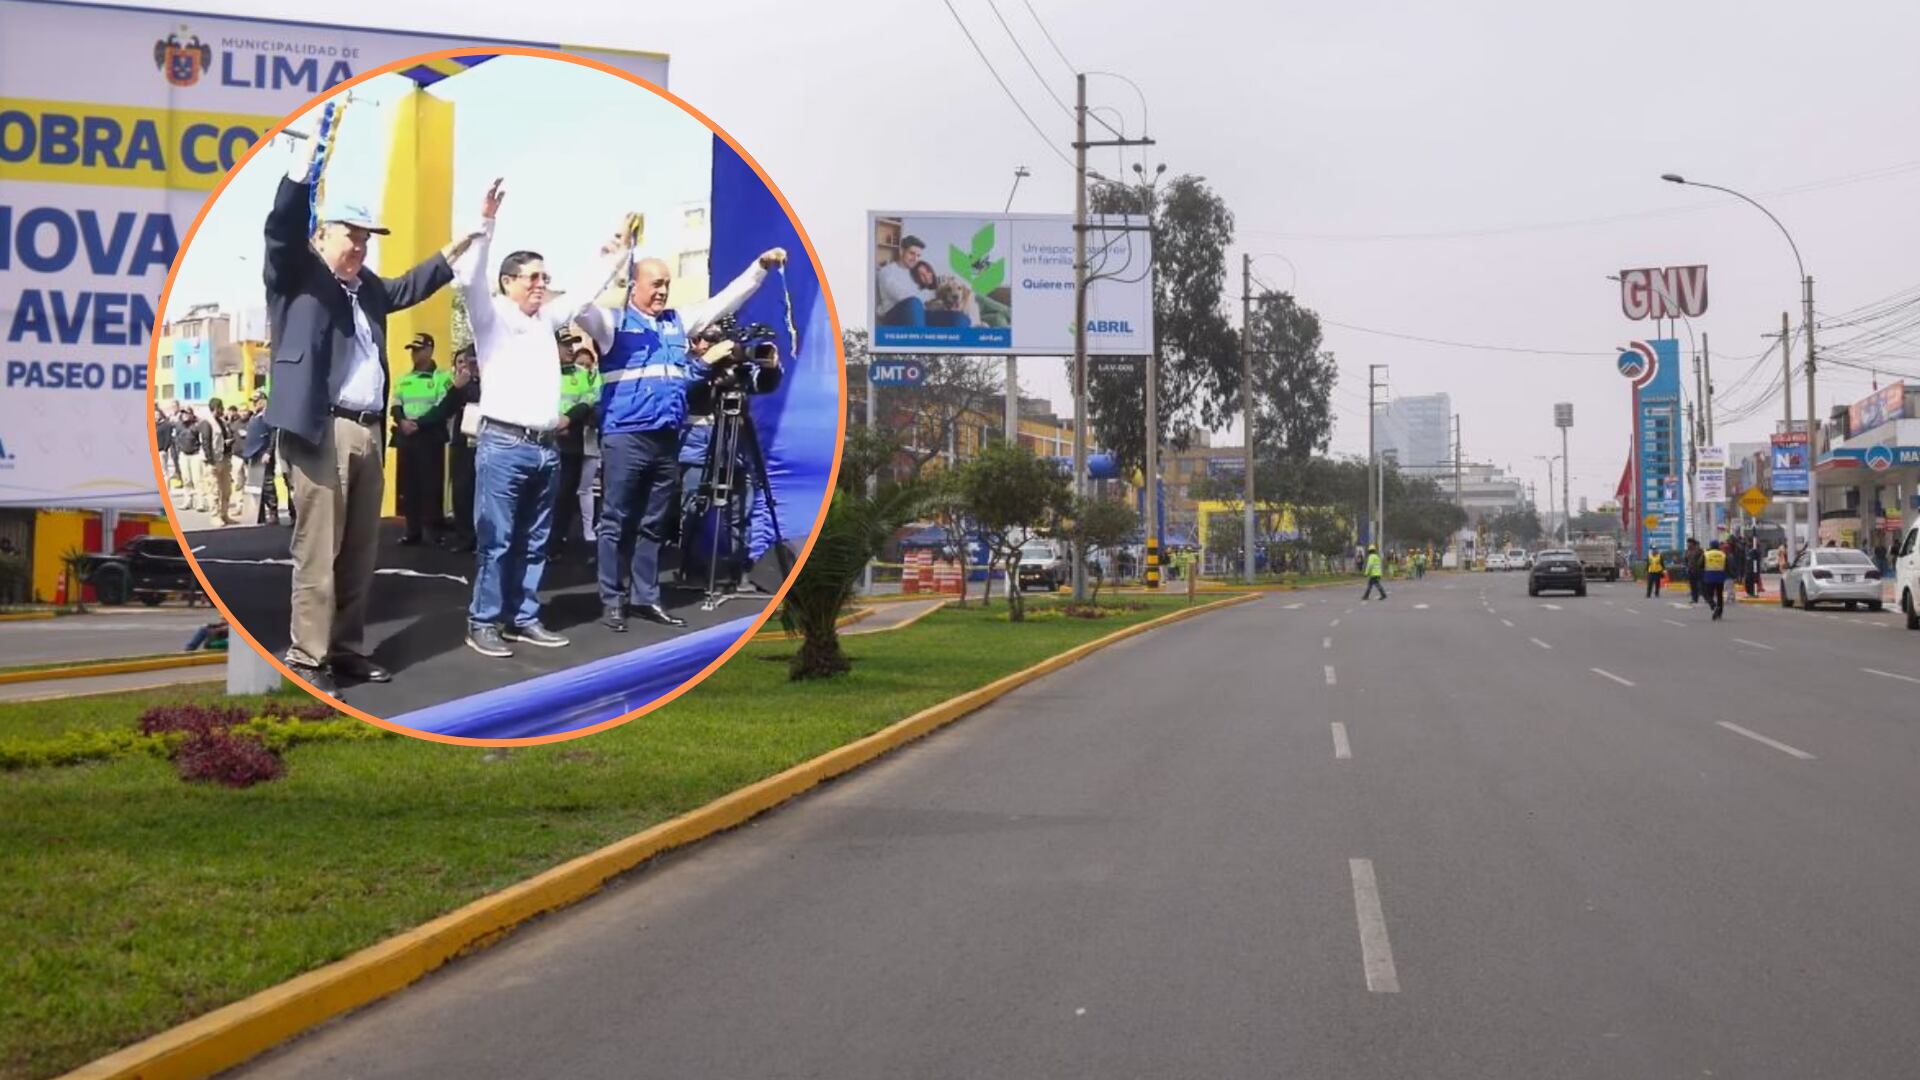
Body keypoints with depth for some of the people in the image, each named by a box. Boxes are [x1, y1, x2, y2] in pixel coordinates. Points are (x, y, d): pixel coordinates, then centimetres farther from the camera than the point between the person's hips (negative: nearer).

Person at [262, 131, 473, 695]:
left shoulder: (369, 288, 21)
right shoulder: (296, 276, 3)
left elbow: (415, 284, 37)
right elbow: (283, 223, -12)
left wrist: (463, 242, 38)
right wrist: (311, 145, -19)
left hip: (369, 432, 7)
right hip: (321, 430, -7)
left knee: (360, 553, 9)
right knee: (318, 551, -7)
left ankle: (347, 647, 17)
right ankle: (307, 657, -3)